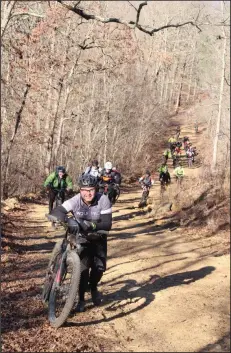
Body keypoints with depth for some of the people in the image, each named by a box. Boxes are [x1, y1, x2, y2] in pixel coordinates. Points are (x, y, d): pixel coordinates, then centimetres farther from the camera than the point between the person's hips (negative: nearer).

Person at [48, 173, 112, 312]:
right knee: (83, 266, -11)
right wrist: (68, 220, -54)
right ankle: (81, 299, 8)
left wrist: (91, 225, -44)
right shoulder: (76, 200, -24)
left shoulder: (103, 200, -24)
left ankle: (93, 287, 28)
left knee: (100, 267, -6)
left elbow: (107, 224, -28)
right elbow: (56, 212, -35)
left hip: (98, 237, 1)